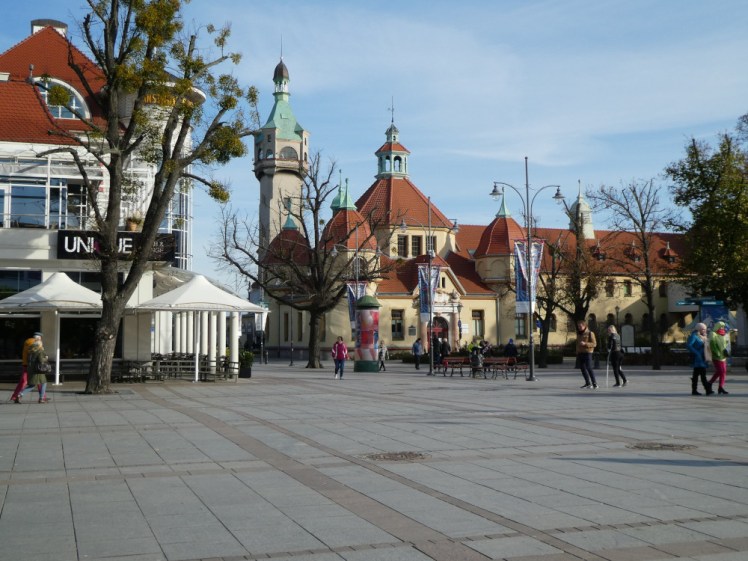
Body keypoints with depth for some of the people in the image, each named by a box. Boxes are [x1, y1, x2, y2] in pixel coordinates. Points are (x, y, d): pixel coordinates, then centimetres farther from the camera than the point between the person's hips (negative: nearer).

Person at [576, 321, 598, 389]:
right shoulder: (578, 334, 14)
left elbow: (594, 344, -9)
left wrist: (585, 343, -22)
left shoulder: (590, 333, -5)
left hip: (587, 353, -7)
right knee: (582, 368, 5)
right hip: (580, 353, 7)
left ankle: (594, 383, -8)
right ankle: (588, 383, 11)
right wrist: (577, 353, 20)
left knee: (589, 368, -12)